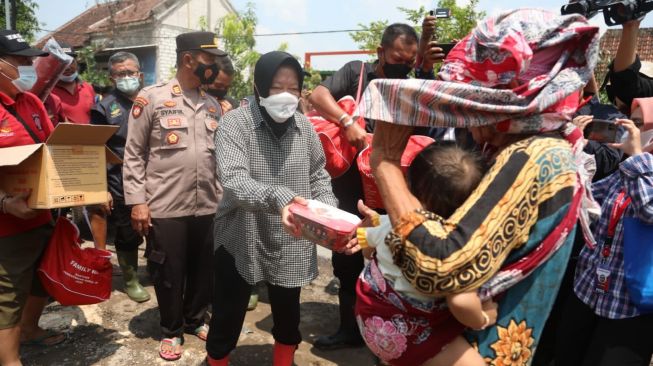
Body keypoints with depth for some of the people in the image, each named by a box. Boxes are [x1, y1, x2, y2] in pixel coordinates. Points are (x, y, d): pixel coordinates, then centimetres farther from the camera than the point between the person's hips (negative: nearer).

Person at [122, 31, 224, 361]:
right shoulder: (151, 98, -3)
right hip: (165, 207, -4)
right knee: (169, 273, 10)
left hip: (208, 206, 4)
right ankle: (171, 330, 32)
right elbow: (133, 154, -3)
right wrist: (137, 201, -9)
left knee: (204, 269, 15)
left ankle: (196, 320, 38)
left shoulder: (213, 105, 11)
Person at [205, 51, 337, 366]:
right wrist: (277, 197, -43)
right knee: (227, 320, 13)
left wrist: (329, 211, -8)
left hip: (290, 243, 4)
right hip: (241, 240, -3)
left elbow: (318, 176, 9)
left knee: (288, 316, 21)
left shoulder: (304, 126, 0)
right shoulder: (235, 123, -13)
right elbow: (233, 181, -26)